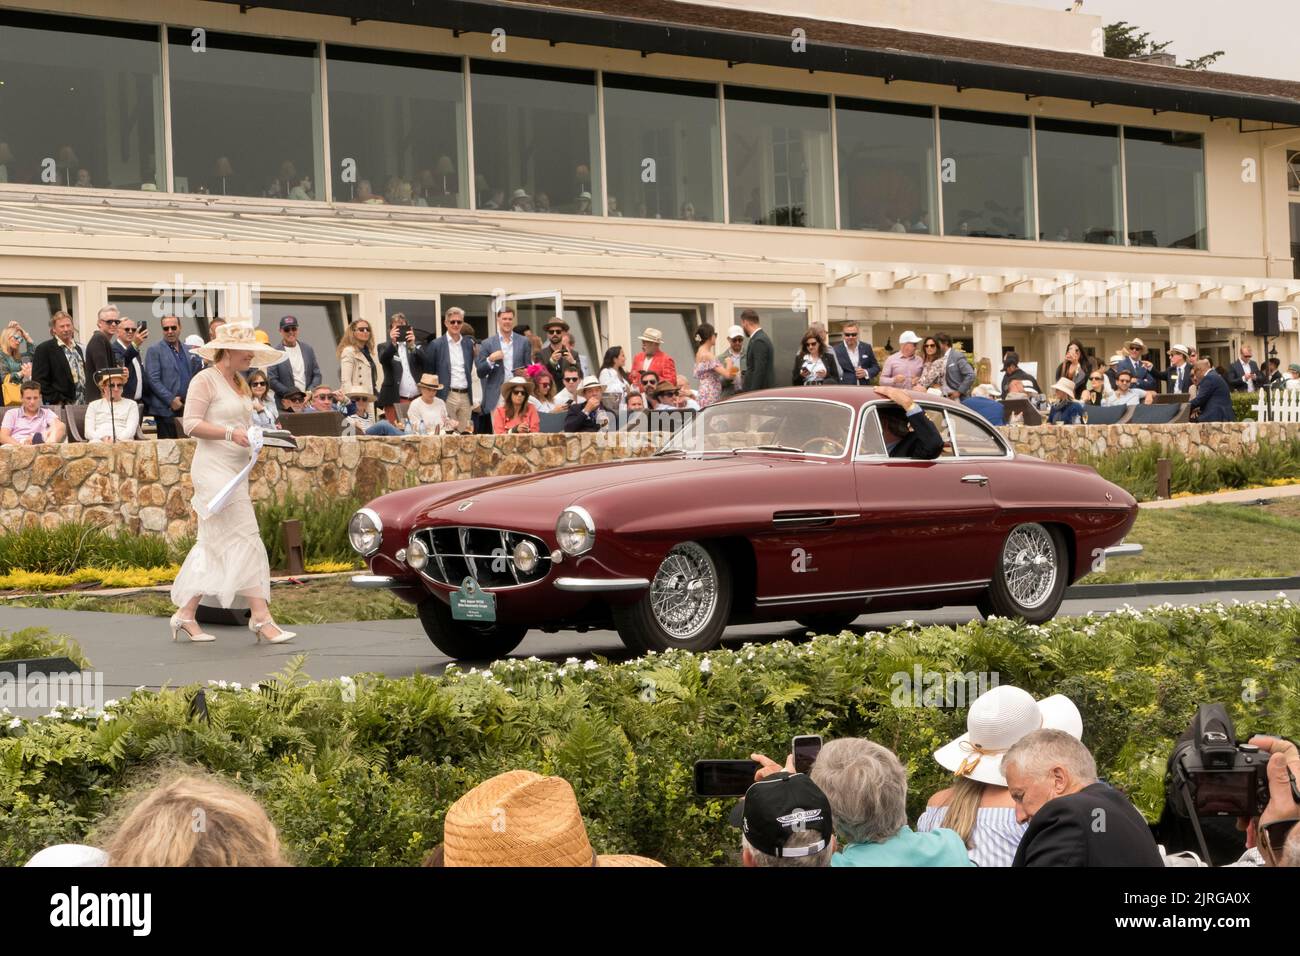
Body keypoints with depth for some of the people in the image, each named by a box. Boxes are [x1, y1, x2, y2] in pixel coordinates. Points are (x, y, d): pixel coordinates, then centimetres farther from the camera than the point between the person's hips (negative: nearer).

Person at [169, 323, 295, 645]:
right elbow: (191, 424, -14)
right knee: (245, 539, -13)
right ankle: (261, 618, -14)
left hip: (236, 470, 9)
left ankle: (185, 614, 15)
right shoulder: (205, 380, -7)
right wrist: (230, 433, -23)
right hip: (214, 469, -9)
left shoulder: (241, 385, 19)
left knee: (212, 546, 9)